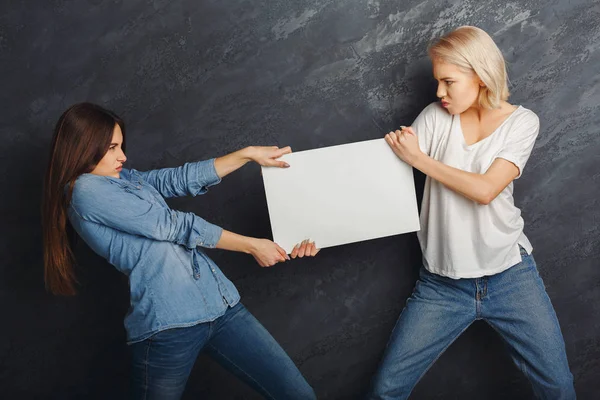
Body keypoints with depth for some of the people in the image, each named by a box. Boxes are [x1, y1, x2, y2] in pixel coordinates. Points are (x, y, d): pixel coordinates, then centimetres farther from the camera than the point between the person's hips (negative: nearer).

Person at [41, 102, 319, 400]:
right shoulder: (85, 190, -8)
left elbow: (183, 179, 21)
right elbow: (174, 226, -6)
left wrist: (249, 153, 20)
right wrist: (252, 246, 2)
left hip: (220, 305, 8)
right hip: (169, 324, -8)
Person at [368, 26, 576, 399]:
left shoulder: (521, 121, -2)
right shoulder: (436, 117, 0)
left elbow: (485, 189, -17)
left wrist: (420, 159, -15)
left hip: (510, 275, 0)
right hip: (442, 284, 1)